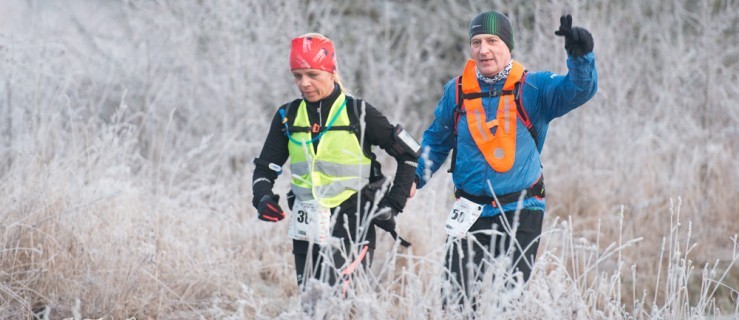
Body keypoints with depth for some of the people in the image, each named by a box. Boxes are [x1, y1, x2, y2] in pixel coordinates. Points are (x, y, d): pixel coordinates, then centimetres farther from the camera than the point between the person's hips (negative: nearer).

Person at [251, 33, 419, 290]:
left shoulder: (357, 113, -4)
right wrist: (262, 197, -8)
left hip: (352, 223, -4)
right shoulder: (288, 116, 8)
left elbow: (409, 153, 2)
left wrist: (393, 204, -3)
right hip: (308, 227, 4)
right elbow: (265, 167, 13)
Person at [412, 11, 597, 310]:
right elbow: (437, 140, 18)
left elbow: (579, 89, -18)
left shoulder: (534, 87, -4)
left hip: (521, 212, -2)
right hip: (471, 214, 2)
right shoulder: (457, 91, 4)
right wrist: (415, 177, 5)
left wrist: (579, 54, -37)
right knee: (458, 299, -2)